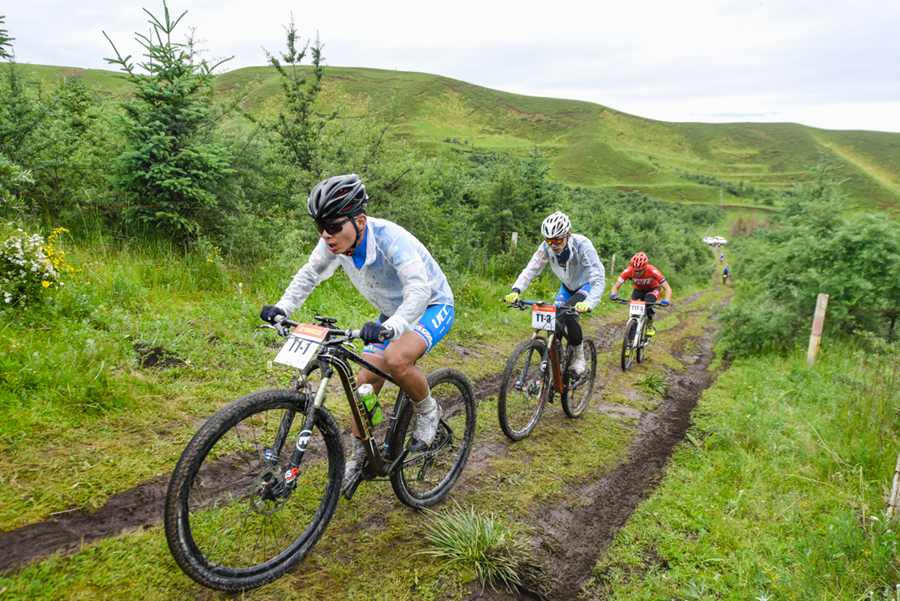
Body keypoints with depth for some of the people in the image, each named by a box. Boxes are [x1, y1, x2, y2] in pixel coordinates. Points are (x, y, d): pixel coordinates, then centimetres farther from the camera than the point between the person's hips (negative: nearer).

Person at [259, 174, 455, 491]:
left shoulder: (389, 238, -35)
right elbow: (309, 275, 0)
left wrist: (390, 328, -62)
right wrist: (282, 308, -15)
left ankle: (427, 411, -3)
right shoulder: (335, 243, -16)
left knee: (395, 359, -33)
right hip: (391, 312, 7)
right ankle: (358, 459, 21)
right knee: (365, 383, 1)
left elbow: (419, 289, -45)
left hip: (432, 307, -6)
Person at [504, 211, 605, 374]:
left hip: (588, 284, -4)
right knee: (556, 320, -11)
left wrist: (588, 303, -58)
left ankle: (580, 358, -10)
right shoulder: (547, 247, -24)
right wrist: (515, 291, -42)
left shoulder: (582, 245, -36)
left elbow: (598, 280, -41)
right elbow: (530, 270, -23)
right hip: (568, 286, 5)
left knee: (568, 313, -28)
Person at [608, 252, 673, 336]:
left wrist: (666, 301, -53)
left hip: (653, 289, -2)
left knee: (649, 302, -34)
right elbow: (616, 286, -26)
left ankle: (650, 325, -7)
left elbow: (668, 289, -34)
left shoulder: (653, 271, -35)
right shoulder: (628, 271, -30)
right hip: (638, 289, 2)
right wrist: (613, 295, -50)